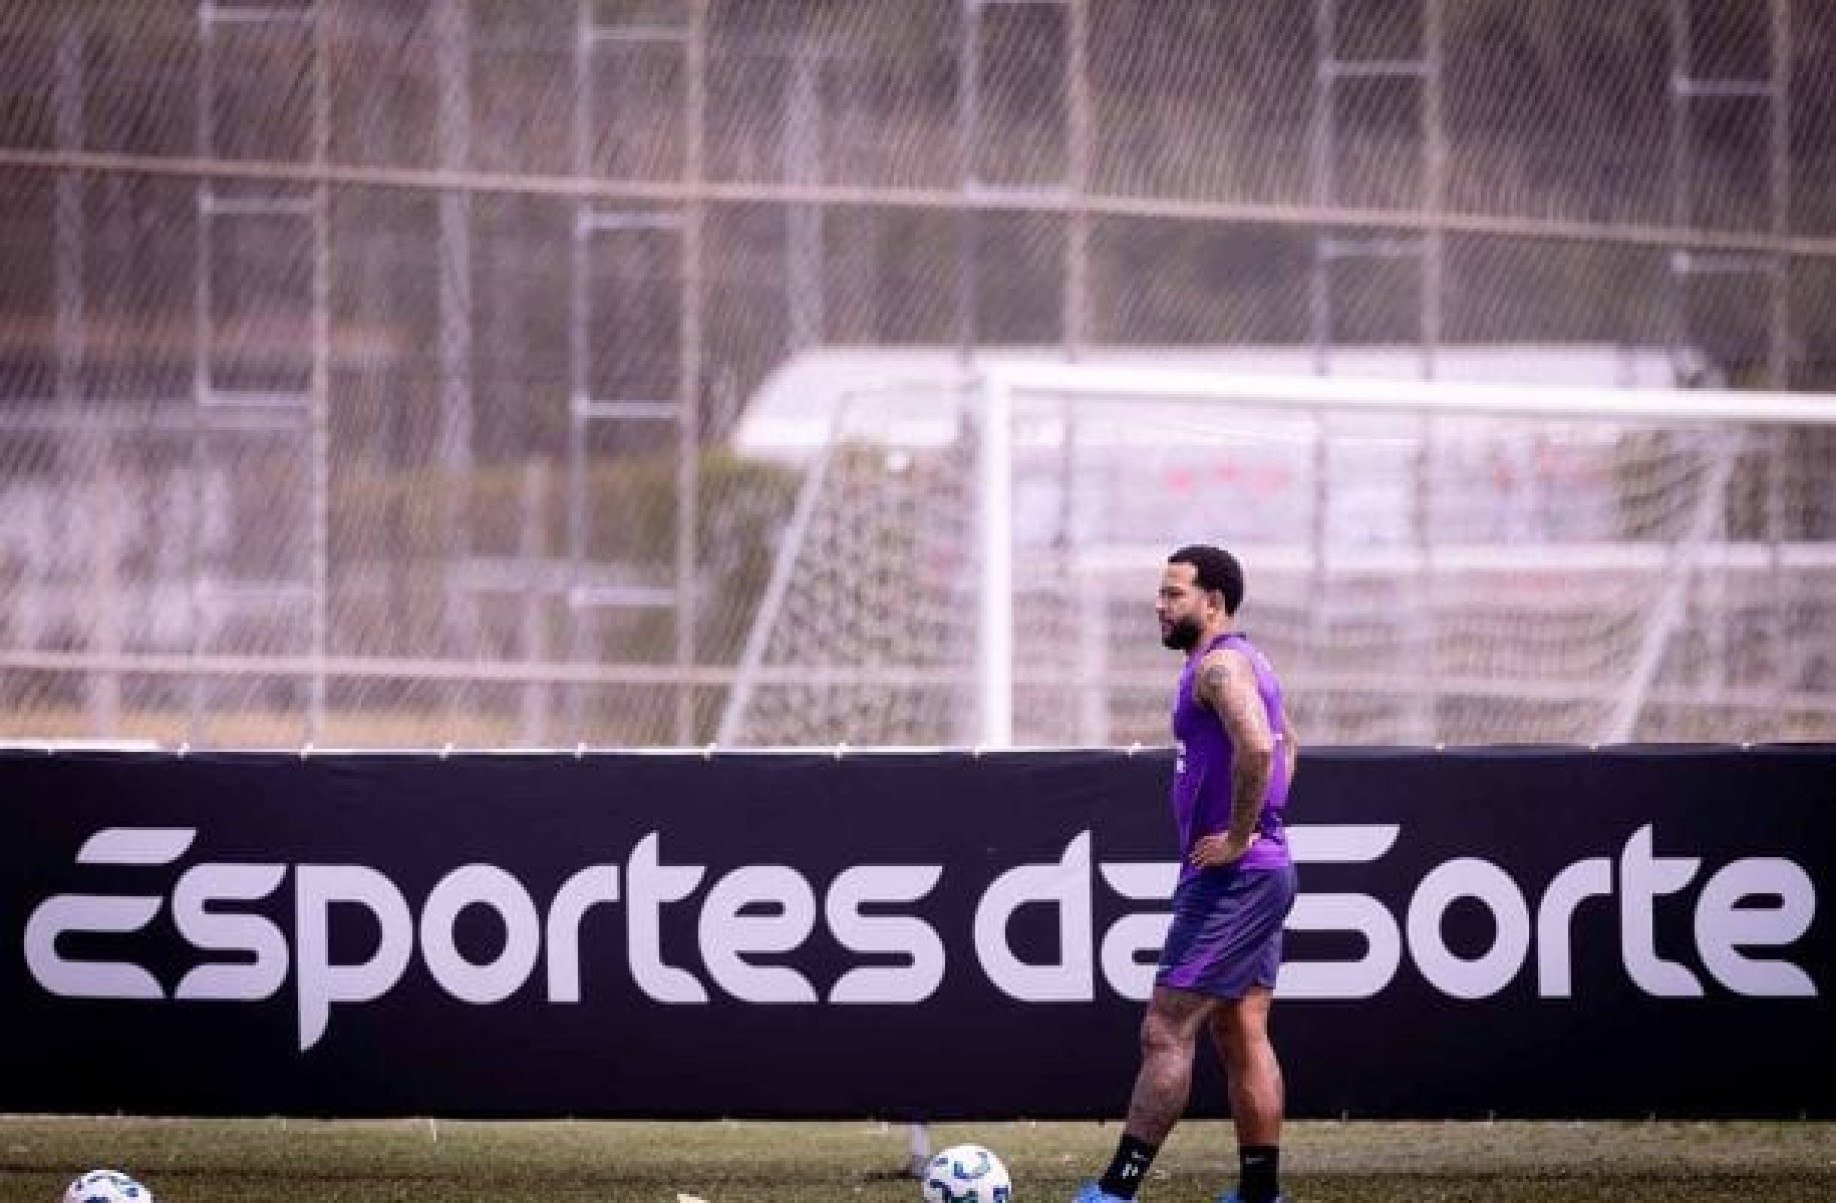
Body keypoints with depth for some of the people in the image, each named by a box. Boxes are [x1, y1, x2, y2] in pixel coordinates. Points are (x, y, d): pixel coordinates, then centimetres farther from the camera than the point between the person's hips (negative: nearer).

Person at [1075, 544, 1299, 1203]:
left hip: (1231, 875, -11)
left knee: (1166, 1032, -10)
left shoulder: (1220, 664, -14)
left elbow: (1257, 747, -32)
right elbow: (1285, 743, 34)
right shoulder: (1245, 661, 18)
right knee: (1243, 1037, 11)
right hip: (1264, 874, 11)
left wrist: (1237, 836, -23)